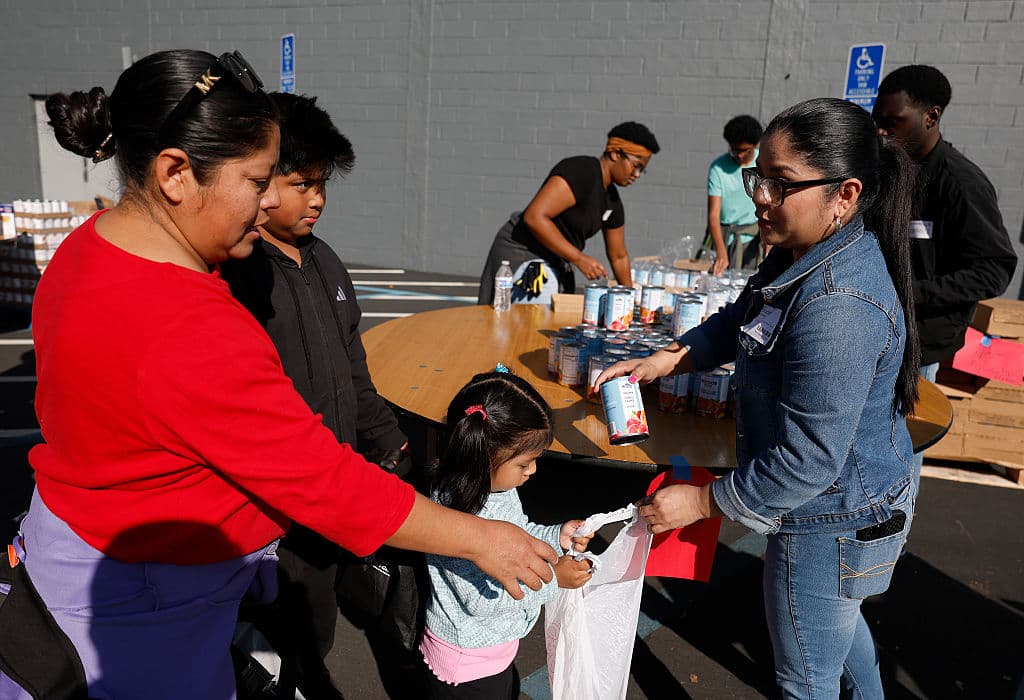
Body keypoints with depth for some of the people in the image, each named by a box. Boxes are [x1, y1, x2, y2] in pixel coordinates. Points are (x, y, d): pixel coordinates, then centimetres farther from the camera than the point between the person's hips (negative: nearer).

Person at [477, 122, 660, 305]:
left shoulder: (612, 202, 10)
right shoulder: (581, 172, -18)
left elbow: (618, 256, 23)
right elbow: (534, 216, -28)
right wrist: (579, 258, -25)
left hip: (556, 261, 10)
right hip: (523, 254, -9)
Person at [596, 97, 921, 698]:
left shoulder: (838, 309, -36)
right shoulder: (803, 252, -5)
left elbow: (806, 462, -33)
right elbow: (740, 321, 12)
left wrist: (702, 502, -21)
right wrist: (665, 359, -1)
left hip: (830, 524, -10)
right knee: (837, 619, 36)